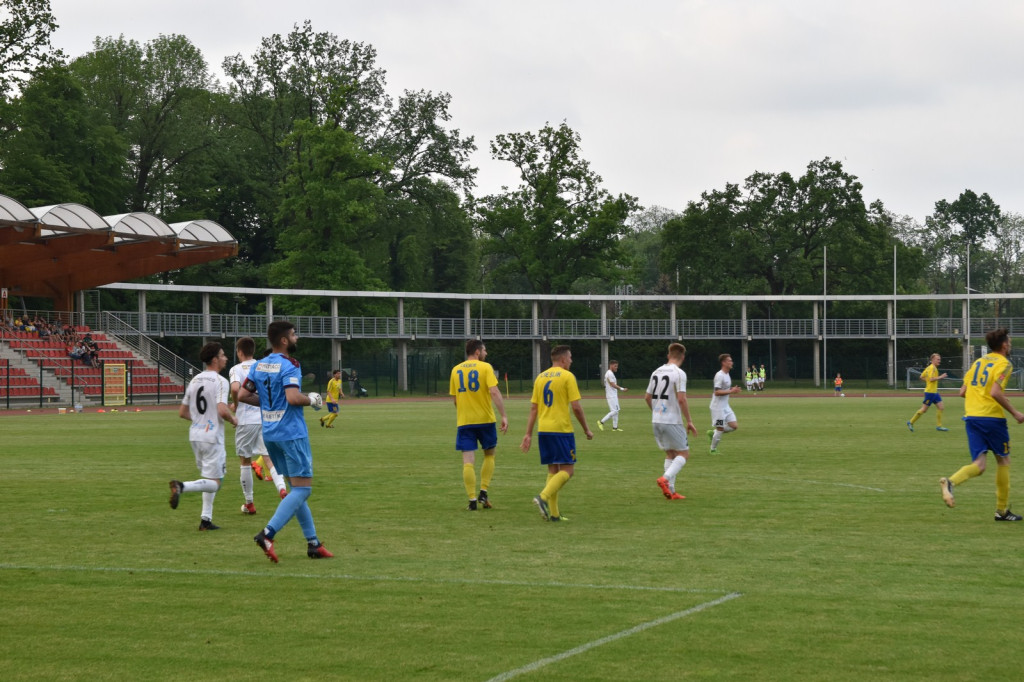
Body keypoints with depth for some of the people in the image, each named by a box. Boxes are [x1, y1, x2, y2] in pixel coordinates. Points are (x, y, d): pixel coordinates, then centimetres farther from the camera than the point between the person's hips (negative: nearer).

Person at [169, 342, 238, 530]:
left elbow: (182, 412, 14)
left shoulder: (194, 380, 11)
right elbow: (222, 410, -24)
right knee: (214, 483, -4)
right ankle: (182, 486, -26)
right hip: (212, 437, -8)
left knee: (209, 478, 19)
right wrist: (233, 420, -4)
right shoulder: (220, 381, -12)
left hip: (195, 435, 8)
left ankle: (206, 519, 15)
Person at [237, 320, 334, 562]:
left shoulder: (259, 365, 9)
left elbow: (243, 395, 7)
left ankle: (313, 542, 16)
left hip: (269, 434, 9)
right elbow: (293, 397, -27)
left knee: (297, 488, 14)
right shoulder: (289, 366, -14)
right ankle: (268, 534, -18)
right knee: (302, 489, -5)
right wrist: (312, 400, -9)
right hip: (291, 433, -9)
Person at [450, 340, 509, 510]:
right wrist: (504, 416, -15)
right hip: (485, 419, -2)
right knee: (489, 455, 18)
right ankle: (483, 493, 10)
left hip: (463, 421, 2)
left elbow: (454, 398, 11)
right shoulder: (485, 367, -5)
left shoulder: (456, 370, 7)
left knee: (468, 461, 1)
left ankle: (472, 500, -3)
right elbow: (494, 392, -15)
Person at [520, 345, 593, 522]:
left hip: (543, 431, 7)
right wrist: (587, 430, 1)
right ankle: (543, 497, -23)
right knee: (567, 470, -3)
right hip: (561, 429, -7)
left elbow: (533, 408, 12)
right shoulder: (567, 376, -6)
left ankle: (553, 513, 8)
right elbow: (576, 407, -10)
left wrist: (528, 434, 14)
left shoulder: (540, 377, 12)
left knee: (553, 470, 12)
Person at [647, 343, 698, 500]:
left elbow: (647, 397, 16)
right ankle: (665, 478, -18)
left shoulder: (656, 372, 10)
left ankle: (671, 491, 10)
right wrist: (689, 421, -11)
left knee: (670, 454, 16)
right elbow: (681, 399, -18)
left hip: (656, 421, 7)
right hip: (672, 421, -7)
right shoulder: (679, 373, -11)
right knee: (684, 453, 3)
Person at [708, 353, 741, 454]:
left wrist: (733, 390, 5)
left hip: (726, 407, 9)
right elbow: (717, 392, -23)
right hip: (718, 407, -9)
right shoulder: (719, 376, -18)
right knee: (720, 428, -3)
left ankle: (713, 433, 16)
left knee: (734, 426, 2)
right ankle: (713, 449, 13)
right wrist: (731, 391, -23)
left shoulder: (727, 375, 12)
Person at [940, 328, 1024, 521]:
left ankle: (950, 482, -30)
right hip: (992, 417, -6)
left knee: (979, 465, 1)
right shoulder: (1004, 364, -6)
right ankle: (1002, 510, 17)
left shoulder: (978, 362, 16)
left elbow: (963, 392, 14)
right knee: (1003, 461, 12)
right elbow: (995, 392, -20)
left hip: (971, 416, 6)